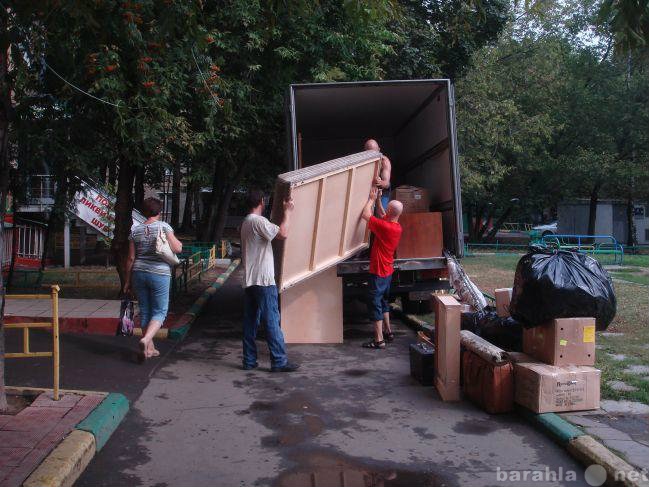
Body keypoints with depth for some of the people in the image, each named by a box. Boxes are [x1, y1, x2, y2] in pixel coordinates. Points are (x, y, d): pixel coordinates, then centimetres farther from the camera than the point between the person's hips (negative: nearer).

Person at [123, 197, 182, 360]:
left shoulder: (135, 230, 5)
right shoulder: (163, 226, -6)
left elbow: (131, 258, 5)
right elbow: (177, 249, -11)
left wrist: (128, 280, 11)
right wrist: (177, 241, 12)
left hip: (139, 273, 4)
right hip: (159, 273, -4)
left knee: (145, 311, 13)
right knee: (160, 311, 4)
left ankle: (150, 348, 20)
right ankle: (146, 339, -19)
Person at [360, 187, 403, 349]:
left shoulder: (385, 227, -24)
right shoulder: (397, 227, 2)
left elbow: (365, 215, -18)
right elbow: (383, 216, 21)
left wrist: (372, 199, -5)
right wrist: (378, 200, 17)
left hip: (378, 272, -9)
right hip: (387, 271, 9)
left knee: (375, 303, -4)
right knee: (383, 301, 23)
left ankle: (379, 340, -3)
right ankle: (388, 331, 31)